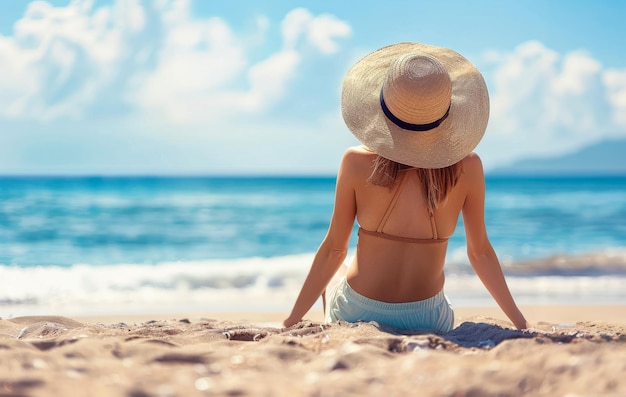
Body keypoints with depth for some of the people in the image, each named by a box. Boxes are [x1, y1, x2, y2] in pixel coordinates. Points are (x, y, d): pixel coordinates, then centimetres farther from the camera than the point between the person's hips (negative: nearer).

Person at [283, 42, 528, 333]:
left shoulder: (357, 163, -18)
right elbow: (480, 252, -4)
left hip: (355, 316, -1)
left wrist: (292, 321, 2)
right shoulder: (467, 167, -14)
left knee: (333, 273, 35)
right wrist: (521, 324, 9)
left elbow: (334, 250, -10)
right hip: (426, 320, 2)